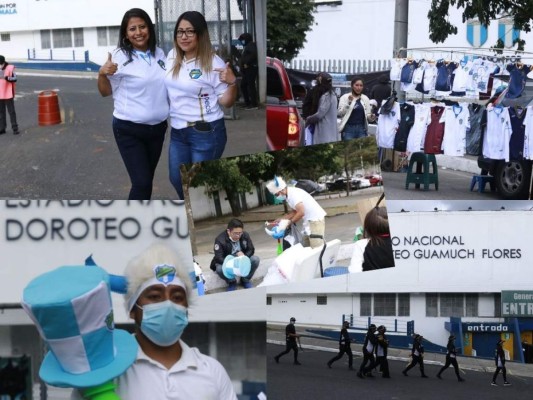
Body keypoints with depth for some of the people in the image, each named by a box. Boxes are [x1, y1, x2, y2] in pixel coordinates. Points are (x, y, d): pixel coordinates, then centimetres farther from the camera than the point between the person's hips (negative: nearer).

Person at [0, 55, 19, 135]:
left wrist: (7, 78, -27)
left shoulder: (10, 68, -7)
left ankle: (15, 128, 1)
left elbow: (15, 78, -11)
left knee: (11, 111, -2)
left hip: (8, 94, -5)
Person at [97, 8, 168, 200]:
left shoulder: (159, 54, 3)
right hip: (129, 130, -5)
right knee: (141, 182, -12)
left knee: (147, 180, 16)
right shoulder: (120, 57, -12)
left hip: (157, 128, 6)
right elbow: (106, 92, -5)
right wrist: (102, 74, -24)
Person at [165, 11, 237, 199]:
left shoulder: (213, 62, -15)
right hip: (178, 131, 7)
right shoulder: (172, 56, 3)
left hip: (206, 132, -7)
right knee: (177, 179, 17)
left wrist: (232, 83, -29)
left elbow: (226, 102, -11)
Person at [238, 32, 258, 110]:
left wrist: (247, 63, -22)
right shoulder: (246, 46, 24)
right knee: (243, 85, 14)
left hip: (251, 68, -11)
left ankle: (254, 104, -9)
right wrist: (242, 66, 11)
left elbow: (253, 54, -25)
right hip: (246, 70, 11)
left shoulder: (251, 45, -8)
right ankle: (247, 103, 19)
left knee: (251, 86, -11)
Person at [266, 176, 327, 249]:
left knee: (317, 248, -16)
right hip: (309, 221, 11)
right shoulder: (289, 195, 11)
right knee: (306, 248, 9)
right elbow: (294, 211, 19)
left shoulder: (293, 193, -19)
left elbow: (301, 212, -25)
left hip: (316, 220, -11)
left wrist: (290, 222, -11)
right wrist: (281, 219, 10)